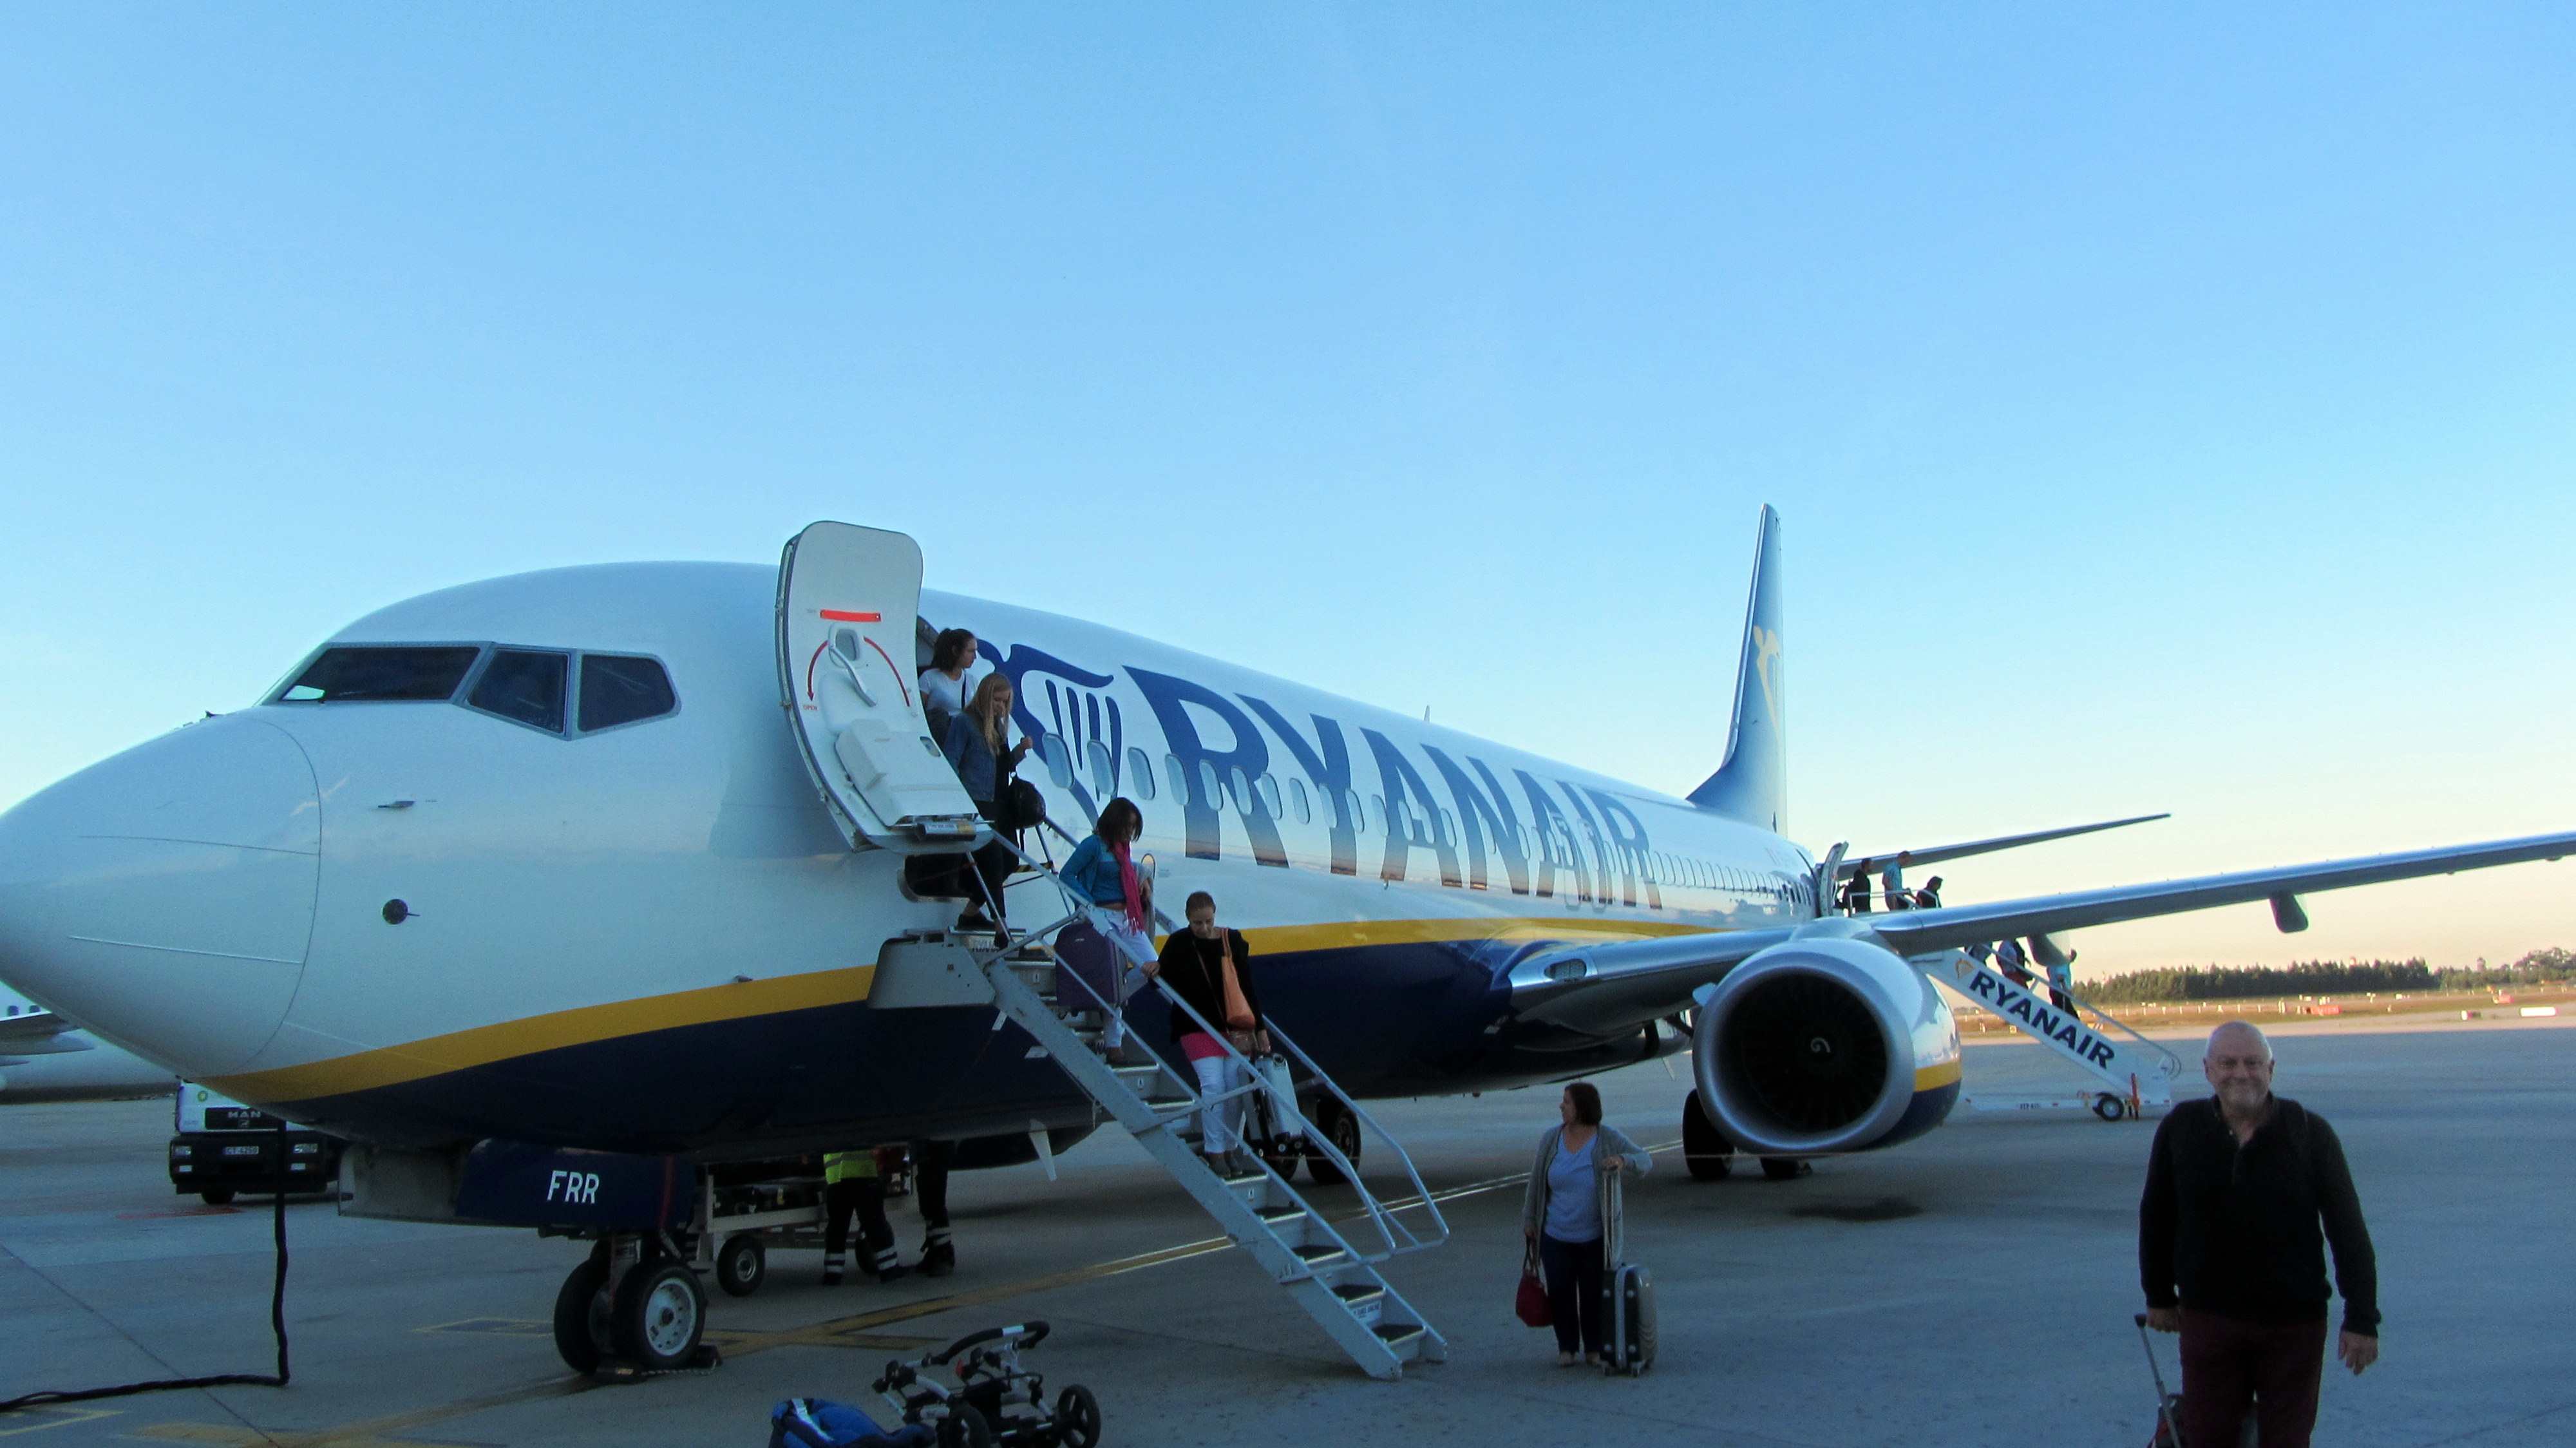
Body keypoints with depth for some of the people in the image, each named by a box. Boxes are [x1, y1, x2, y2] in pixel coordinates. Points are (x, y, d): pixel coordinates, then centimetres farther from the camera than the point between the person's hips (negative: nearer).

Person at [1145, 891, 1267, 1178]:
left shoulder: (1232, 941, 5)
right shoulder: (1179, 944, -1)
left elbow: (1248, 986, 7)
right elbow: (1167, 983, 6)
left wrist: (1260, 1028, 6)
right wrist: (1155, 972, -18)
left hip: (1235, 1025, 2)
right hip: (1198, 1027, -2)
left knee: (1236, 1086, -2)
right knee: (1213, 1085, -13)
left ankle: (1230, 1148, 12)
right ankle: (1215, 1152, -4)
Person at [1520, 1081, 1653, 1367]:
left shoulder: (1609, 1139, -9)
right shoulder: (1551, 1139, -1)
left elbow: (1646, 1160, -8)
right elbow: (1536, 1181, 7)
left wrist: (1623, 1161, -30)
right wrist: (1529, 1220, 9)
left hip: (1595, 1237, -2)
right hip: (1556, 1238, 2)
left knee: (1594, 1294, 5)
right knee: (1560, 1293, 4)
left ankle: (1595, 1348, 21)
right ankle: (1566, 1348, 20)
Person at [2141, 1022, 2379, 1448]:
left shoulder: (2310, 1133, -5)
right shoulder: (2180, 1129, -3)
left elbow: (2348, 1230, -3)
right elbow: (2156, 1219, 8)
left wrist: (2362, 1318, -6)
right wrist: (2159, 1296, 12)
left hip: (2294, 1323, 0)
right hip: (2206, 1319, 1)